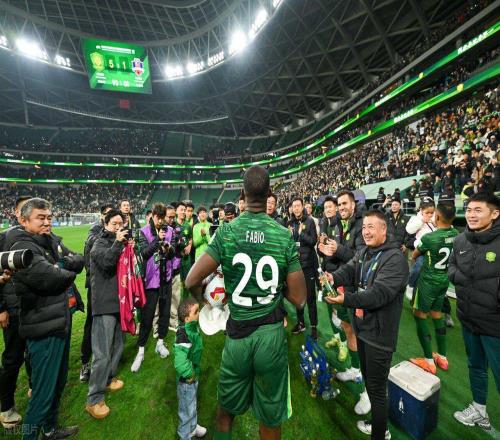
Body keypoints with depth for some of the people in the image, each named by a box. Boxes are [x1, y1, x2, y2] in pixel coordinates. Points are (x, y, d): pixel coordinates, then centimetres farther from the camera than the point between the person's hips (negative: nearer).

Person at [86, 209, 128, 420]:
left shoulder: (121, 244, 13)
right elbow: (106, 261, -26)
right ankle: (94, 400, 9)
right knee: (102, 353, -4)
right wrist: (117, 242, -23)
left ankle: (108, 378, 39)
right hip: (104, 304, -7)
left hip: (119, 302, 8)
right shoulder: (100, 243, -6)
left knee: (117, 345, 20)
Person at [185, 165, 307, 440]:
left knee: (226, 412, 27)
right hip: (272, 335, 1)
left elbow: (192, 281, -11)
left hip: (237, 335, 0)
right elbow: (299, 299, -8)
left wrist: (204, 299, 9)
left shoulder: (226, 232, -12)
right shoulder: (284, 236, -11)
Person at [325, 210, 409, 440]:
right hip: (362, 327, 8)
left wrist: (346, 299, -39)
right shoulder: (363, 253, 7)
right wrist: (333, 278, -30)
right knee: (368, 380, 25)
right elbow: (348, 270, -8)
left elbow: (379, 293, -28)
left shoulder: (395, 258, -19)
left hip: (379, 333, -8)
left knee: (376, 388, 7)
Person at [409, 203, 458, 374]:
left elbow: (414, 255, -6)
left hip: (428, 281, -7)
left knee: (419, 315, 6)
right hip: (444, 280, 7)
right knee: (436, 314, 20)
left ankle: (429, 361, 13)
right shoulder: (456, 234, -5)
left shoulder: (429, 237, -24)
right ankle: (442, 357, 31)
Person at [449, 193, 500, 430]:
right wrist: (457, 275, -8)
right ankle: (479, 410, 48)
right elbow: (451, 265, 11)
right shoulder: (461, 239, -2)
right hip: (467, 318, 6)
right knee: (475, 365, 25)